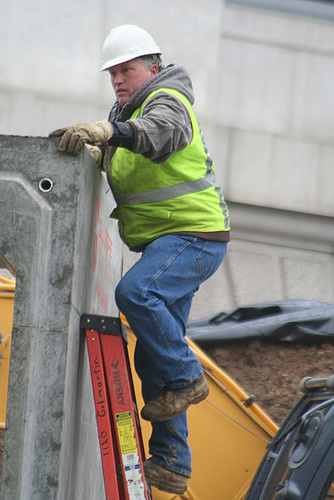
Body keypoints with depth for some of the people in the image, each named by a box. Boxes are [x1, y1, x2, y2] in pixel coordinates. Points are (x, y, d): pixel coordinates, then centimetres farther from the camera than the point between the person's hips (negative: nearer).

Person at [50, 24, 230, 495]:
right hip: (164, 243, 10)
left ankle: (186, 378, -16)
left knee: (135, 292, -33)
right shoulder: (130, 109, 19)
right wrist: (97, 152, -3)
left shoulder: (167, 100, -12)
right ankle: (170, 464, 7)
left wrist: (110, 130, -53)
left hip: (194, 234, -10)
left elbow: (160, 132, -35)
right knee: (152, 358, 5)